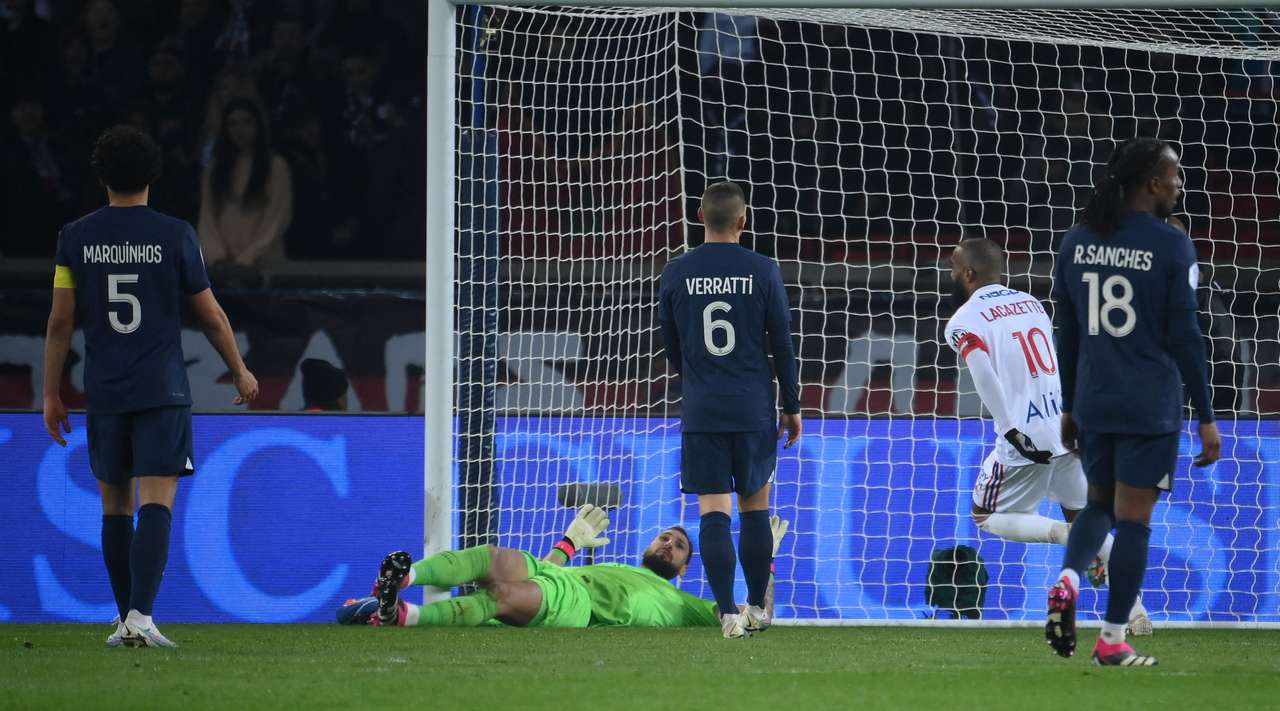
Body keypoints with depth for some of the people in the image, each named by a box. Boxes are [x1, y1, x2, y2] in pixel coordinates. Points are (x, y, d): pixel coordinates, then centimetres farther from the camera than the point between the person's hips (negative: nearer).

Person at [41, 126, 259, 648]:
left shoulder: (76, 237, 2)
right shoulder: (175, 236, -3)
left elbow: (60, 322, 2)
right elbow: (211, 317, 3)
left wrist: (51, 395, 10)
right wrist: (240, 372, 18)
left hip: (103, 391, 2)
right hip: (163, 390, -2)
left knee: (114, 506, 13)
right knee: (156, 504, -7)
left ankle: (125, 618, 17)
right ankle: (140, 614, -21)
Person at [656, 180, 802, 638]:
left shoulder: (676, 274, 1)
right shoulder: (762, 271, -3)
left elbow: (670, 348, 12)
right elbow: (782, 345, 1)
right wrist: (792, 407, 11)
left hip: (700, 412, 0)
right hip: (754, 410, 0)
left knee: (713, 512, -3)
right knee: (755, 507, 13)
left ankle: (728, 612, -12)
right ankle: (756, 606, 20)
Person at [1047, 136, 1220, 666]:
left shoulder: (1077, 241, 6)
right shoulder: (1171, 247, -9)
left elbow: (1066, 333, 10)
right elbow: (1184, 337, -9)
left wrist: (1069, 408, 19)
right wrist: (1206, 418, -3)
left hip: (1093, 404, 5)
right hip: (1151, 407, -5)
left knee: (1100, 503, 21)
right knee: (1134, 517, 2)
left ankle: (1068, 579, -7)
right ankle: (1112, 641, 3)